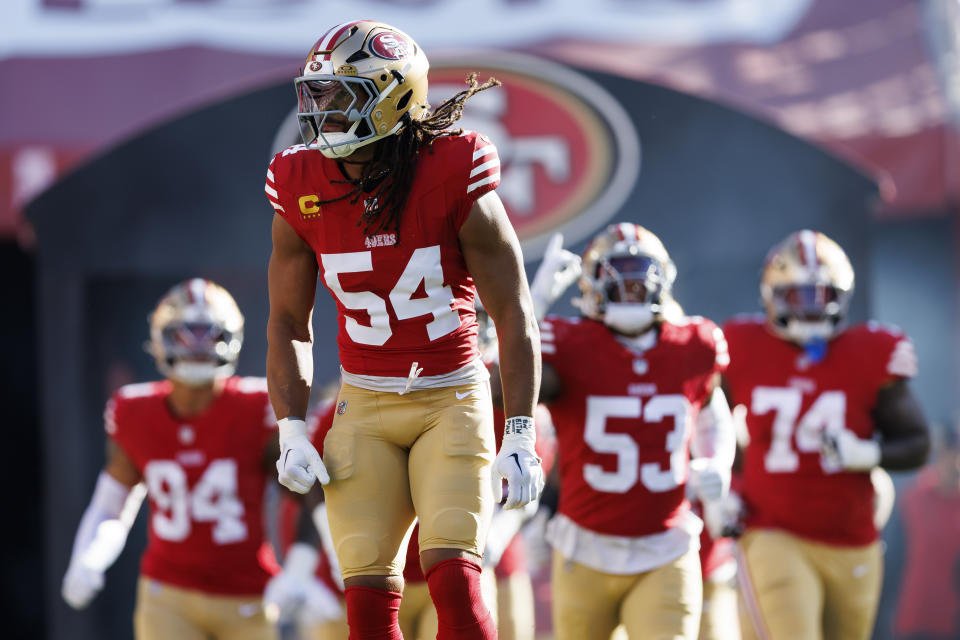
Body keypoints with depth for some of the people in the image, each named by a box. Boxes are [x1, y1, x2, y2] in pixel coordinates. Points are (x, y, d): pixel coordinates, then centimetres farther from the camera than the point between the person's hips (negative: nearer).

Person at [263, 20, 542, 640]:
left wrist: (520, 437, -12)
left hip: (452, 399, -3)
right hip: (365, 406, 3)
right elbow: (288, 322, 9)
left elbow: (513, 314, -9)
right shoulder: (303, 191, -3)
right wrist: (292, 431, 0)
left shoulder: (453, 179, -14)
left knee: (454, 578, -17)